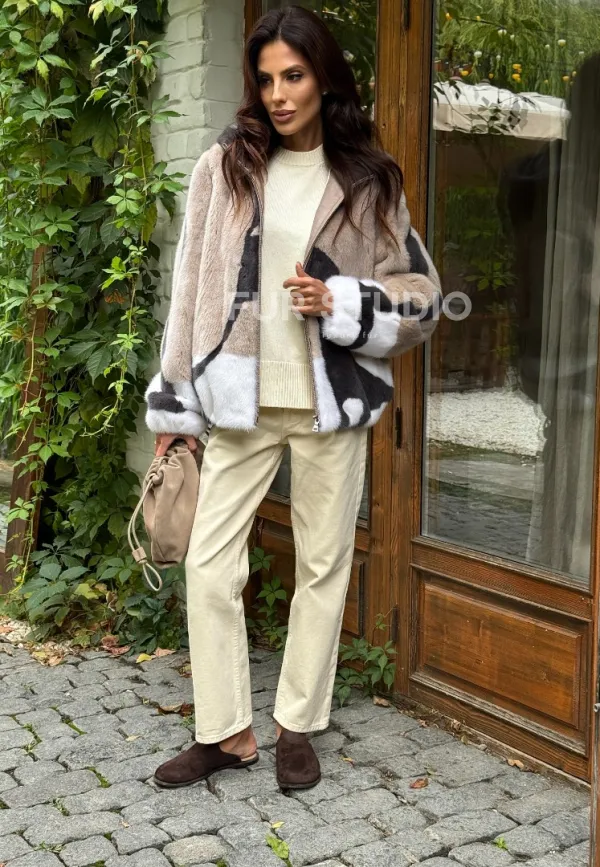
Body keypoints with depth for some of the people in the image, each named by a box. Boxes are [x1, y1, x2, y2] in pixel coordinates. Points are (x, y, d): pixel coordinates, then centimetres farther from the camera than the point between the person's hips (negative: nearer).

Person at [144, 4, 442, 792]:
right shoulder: (225, 168, 3)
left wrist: (339, 304, -15)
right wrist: (174, 402, 2)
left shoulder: (368, 182, 1)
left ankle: (298, 725, 24)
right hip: (240, 401, 1)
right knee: (209, 565, 1)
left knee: (324, 566, 7)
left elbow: (422, 295, 3)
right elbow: (192, 288, 3)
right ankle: (226, 730, 17)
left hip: (331, 403, 0)